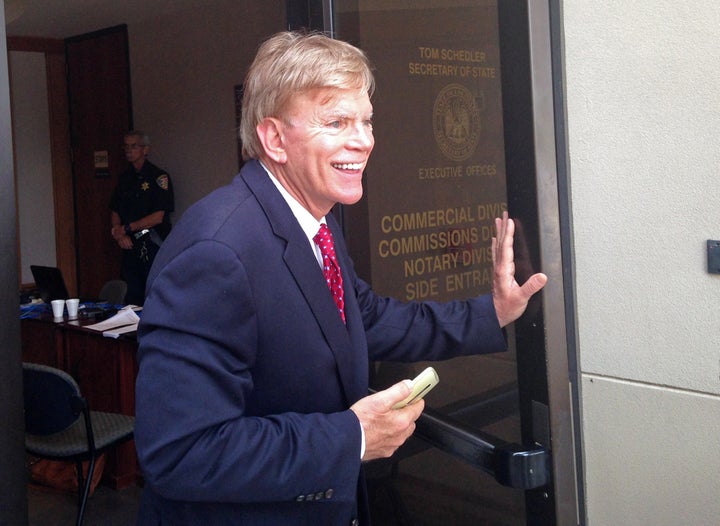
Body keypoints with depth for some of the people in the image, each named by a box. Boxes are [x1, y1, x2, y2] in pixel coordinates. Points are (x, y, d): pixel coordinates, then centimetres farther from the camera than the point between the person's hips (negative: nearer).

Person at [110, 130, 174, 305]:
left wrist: (126, 228, -8)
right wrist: (120, 235, -2)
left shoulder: (159, 177, -5)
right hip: (130, 247, 6)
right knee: (132, 300, 7)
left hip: (153, 247, -6)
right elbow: (114, 211, 17)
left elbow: (158, 217, -11)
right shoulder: (125, 178, 15)